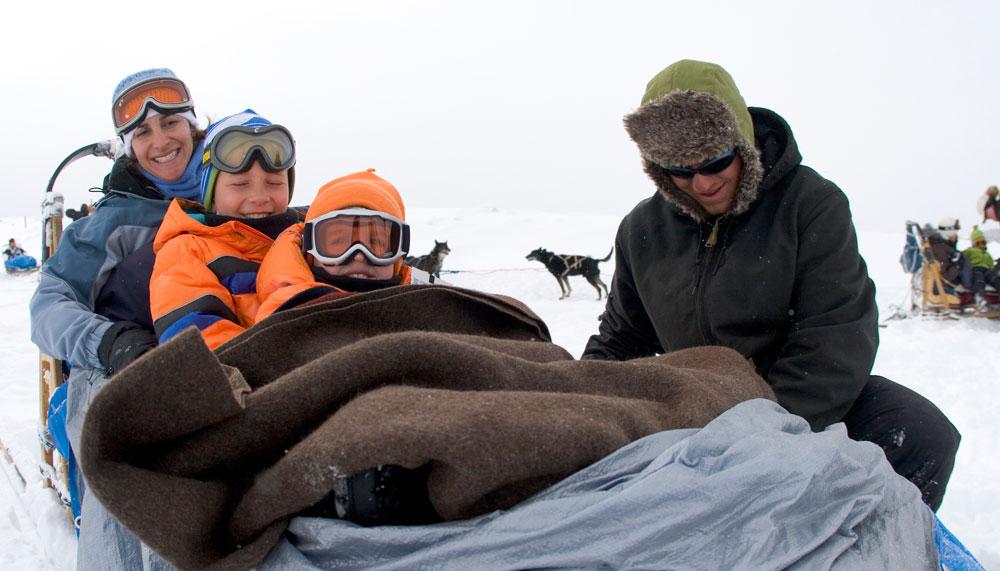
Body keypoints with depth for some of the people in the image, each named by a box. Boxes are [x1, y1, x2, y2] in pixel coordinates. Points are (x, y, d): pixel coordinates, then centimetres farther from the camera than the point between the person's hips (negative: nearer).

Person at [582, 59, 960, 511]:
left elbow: (835, 341, -18)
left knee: (919, 435, -30)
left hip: (807, 406, -3)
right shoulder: (642, 230, 3)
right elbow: (619, 339, 15)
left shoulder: (812, 203, -10)